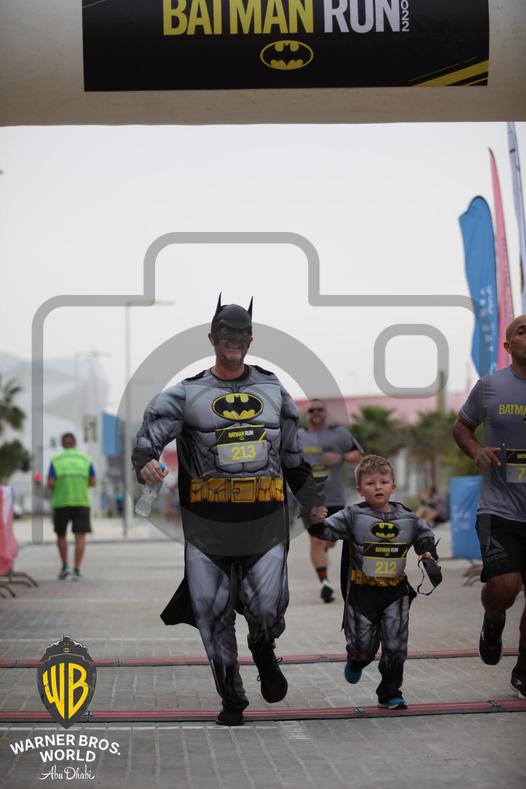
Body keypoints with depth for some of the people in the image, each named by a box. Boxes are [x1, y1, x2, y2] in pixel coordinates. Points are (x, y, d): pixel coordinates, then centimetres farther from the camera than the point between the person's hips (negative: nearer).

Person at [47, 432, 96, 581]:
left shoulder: (55, 460, 0)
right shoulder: (86, 459, 5)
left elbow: (50, 484, -6)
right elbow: (93, 482, 2)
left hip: (61, 502, 0)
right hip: (81, 502, 0)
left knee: (61, 534, 18)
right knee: (80, 536, 0)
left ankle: (65, 566, 10)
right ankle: (77, 570, -9)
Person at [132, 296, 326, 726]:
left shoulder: (273, 389, 14)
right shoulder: (187, 394, 4)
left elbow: (293, 453, 24)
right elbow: (151, 434, -5)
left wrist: (312, 501, 25)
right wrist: (146, 462, -28)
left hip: (265, 518, 1)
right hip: (207, 521, -1)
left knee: (268, 609, -9)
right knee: (213, 613, 1)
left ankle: (264, 651, 27)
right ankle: (232, 698, 19)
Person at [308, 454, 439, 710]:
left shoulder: (407, 518, 1)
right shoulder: (353, 516, -8)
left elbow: (425, 536, 17)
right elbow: (326, 530, -13)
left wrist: (429, 553, -1)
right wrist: (316, 522, -34)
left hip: (395, 592, 2)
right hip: (362, 590, -2)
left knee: (396, 647, 1)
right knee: (363, 645, 2)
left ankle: (390, 693, 18)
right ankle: (356, 662, 39)